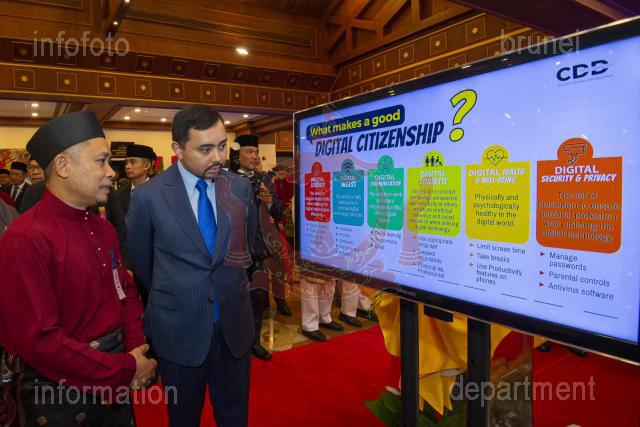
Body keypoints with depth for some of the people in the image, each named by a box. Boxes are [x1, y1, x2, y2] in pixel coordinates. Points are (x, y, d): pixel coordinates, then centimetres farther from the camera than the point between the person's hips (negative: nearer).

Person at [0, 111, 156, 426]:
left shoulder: (103, 229, 4)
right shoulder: (26, 239, -21)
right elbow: (37, 340, -24)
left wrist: (134, 349, -5)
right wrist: (125, 369, -18)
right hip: (61, 393, -6)